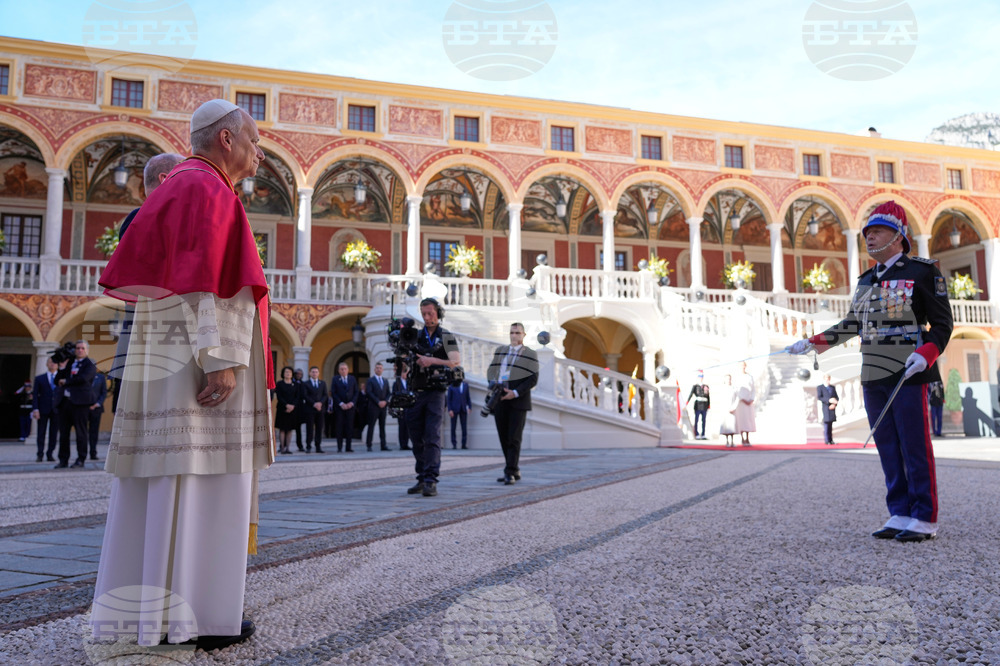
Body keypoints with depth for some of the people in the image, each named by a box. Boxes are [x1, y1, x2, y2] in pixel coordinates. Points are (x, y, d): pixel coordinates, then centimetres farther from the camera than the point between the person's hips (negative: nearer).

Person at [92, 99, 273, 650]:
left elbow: (140, 270, 24)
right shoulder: (207, 190, -8)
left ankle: (135, 606, 17)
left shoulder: (178, 187, 23)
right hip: (199, 358, -10)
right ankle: (196, 616, -1)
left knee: (159, 481, 10)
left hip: (162, 357, 10)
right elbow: (200, 285, -19)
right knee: (197, 478, -7)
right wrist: (221, 358, -23)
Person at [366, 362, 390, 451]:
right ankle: (369, 446, -3)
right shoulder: (370, 380, 3)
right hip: (373, 407, -4)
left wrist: (385, 401, -4)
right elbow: (370, 393, -7)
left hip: (383, 406, 5)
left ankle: (383, 445, 4)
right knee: (371, 426, -4)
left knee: (382, 426, 4)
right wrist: (378, 402, -14)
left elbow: (388, 393, 15)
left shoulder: (385, 381, 18)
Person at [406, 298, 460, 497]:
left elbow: (456, 363, -10)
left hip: (435, 393, -5)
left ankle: (431, 481, -12)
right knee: (416, 439, 8)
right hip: (415, 393, 5)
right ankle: (421, 478, 18)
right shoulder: (415, 336, 13)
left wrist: (432, 361, -19)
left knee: (432, 437, -11)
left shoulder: (447, 337, 1)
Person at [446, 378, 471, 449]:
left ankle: (464, 444, 6)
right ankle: (454, 444, 8)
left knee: (464, 427, 1)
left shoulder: (465, 385, 9)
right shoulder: (451, 386, 0)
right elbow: (448, 398, -1)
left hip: (463, 409, 3)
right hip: (454, 409, -3)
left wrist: (470, 407, 2)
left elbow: (468, 397, 11)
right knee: (453, 427, 2)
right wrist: (449, 410, -9)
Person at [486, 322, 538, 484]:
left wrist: (515, 393, -16)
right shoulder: (500, 350, 17)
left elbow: (533, 379, -6)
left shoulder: (530, 355, 2)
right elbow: (491, 370, 16)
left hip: (518, 402, -5)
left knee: (514, 438, -10)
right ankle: (515, 471, 15)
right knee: (504, 438, 6)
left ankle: (510, 473, -9)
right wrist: (492, 383, -5)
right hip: (499, 401, 5)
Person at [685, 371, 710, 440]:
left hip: (704, 406, 3)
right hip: (698, 406, -3)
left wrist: (709, 406, 9)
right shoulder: (695, 386, 2)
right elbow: (690, 395, -7)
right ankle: (697, 435, 1)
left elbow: (708, 397, 13)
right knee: (696, 420, -2)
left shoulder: (706, 386, 12)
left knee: (704, 421, 5)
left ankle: (703, 435, 10)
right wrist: (686, 403, -19)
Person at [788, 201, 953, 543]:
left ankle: (925, 519, 6)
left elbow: (942, 323, -3)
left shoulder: (923, 271, -2)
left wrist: (926, 354, -21)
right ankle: (900, 514, 15)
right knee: (888, 448, 8)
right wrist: (810, 344, 18)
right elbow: (851, 325, 23)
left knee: (915, 446, -3)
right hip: (872, 377, 6)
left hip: (908, 375, -6)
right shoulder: (866, 281, 17)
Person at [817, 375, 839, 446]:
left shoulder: (833, 387, 17)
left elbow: (837, 397, 12)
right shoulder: (819, 387, 3)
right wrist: (829, 400, -20)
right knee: (826, 423, -8)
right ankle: (827, 441, -7)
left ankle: (830, 440, 9)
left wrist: (834, 404, -8)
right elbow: (819, 397, -9)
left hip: (832, 408, 4)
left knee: (830, 424, 6)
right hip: (825, 408, -4)